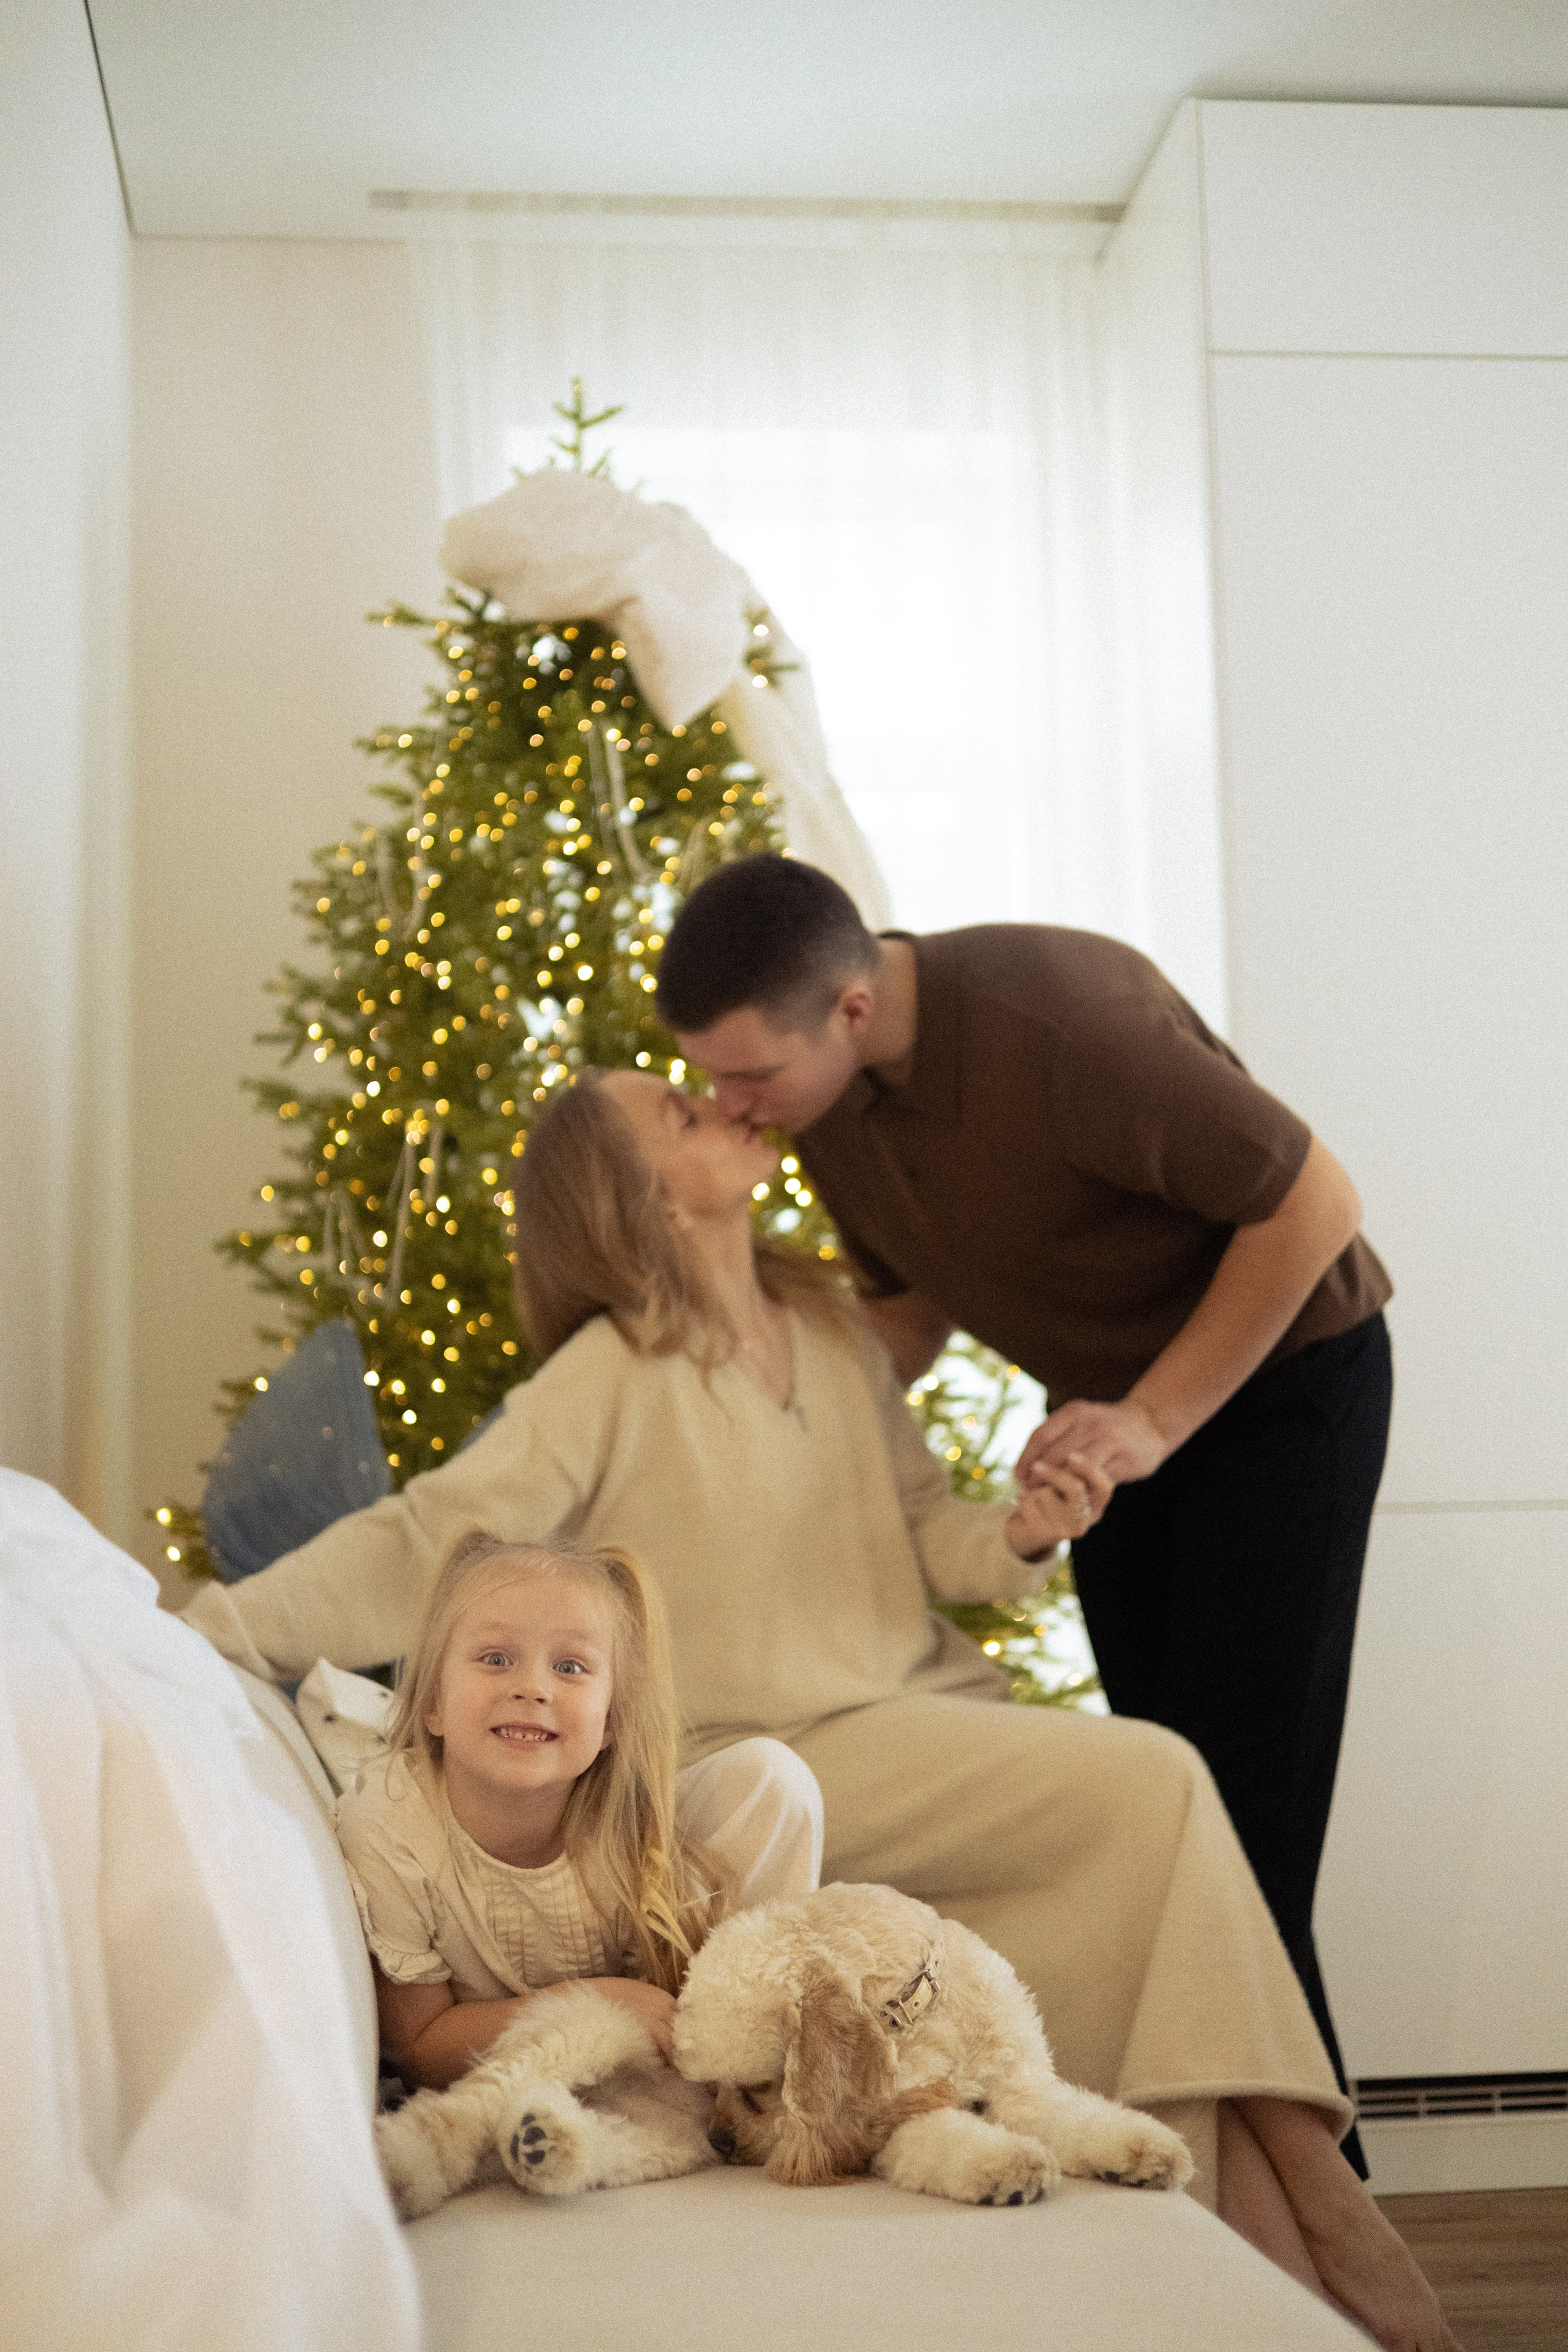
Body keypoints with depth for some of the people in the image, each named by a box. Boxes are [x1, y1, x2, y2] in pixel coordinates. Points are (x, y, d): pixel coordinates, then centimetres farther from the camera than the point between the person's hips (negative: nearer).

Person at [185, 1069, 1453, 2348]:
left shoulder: (831, 1326, 10)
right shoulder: (613, 1376, -9)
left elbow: (922, 1529, 14)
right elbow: (424, 1543, -13)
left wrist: (1019, 1533, -9)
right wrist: (211, 1630, -24)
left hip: (930, 1711, 6)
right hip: (788, 1755, -6)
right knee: (1151, 1784, -21)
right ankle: (1305, 2173, -9)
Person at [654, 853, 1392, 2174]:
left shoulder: (1055, 1020, -33)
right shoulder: (824, 1093, -8)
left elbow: (1312, 1201, -26)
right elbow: (909, 1308, 8)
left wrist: (1152, 1418, -25)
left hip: (1283, 1379, -7)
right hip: (1114, 1408, 7)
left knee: (1237, 1810, -9)